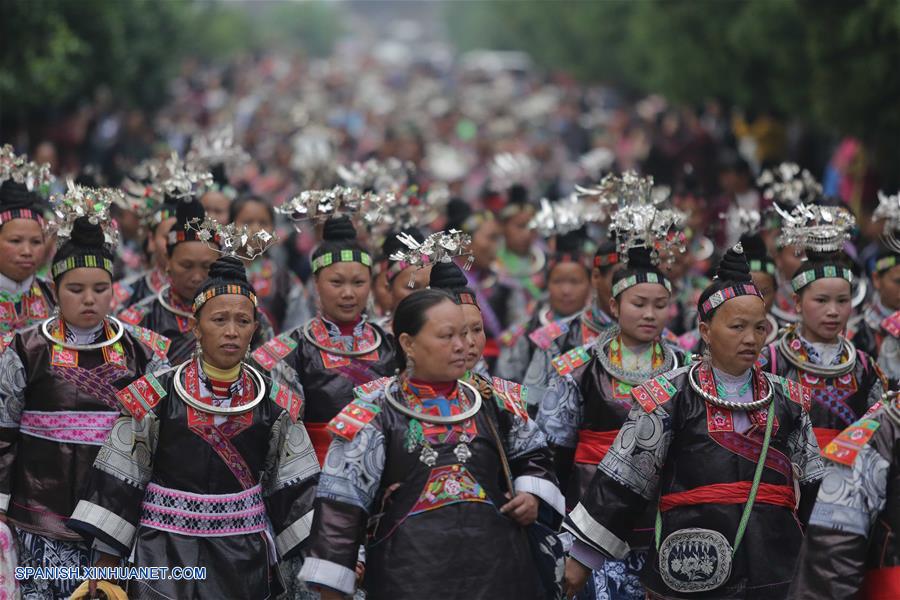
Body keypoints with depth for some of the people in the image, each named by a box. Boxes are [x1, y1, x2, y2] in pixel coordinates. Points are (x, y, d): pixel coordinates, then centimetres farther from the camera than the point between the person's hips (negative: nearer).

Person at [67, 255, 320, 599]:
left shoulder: (276, 404, 2)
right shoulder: (153, 399, -5)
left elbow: (298, 489, 7)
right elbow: (118, 484, -1)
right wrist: (105, 565, -3)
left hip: (246, 562, 2)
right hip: (164, 561, -2)